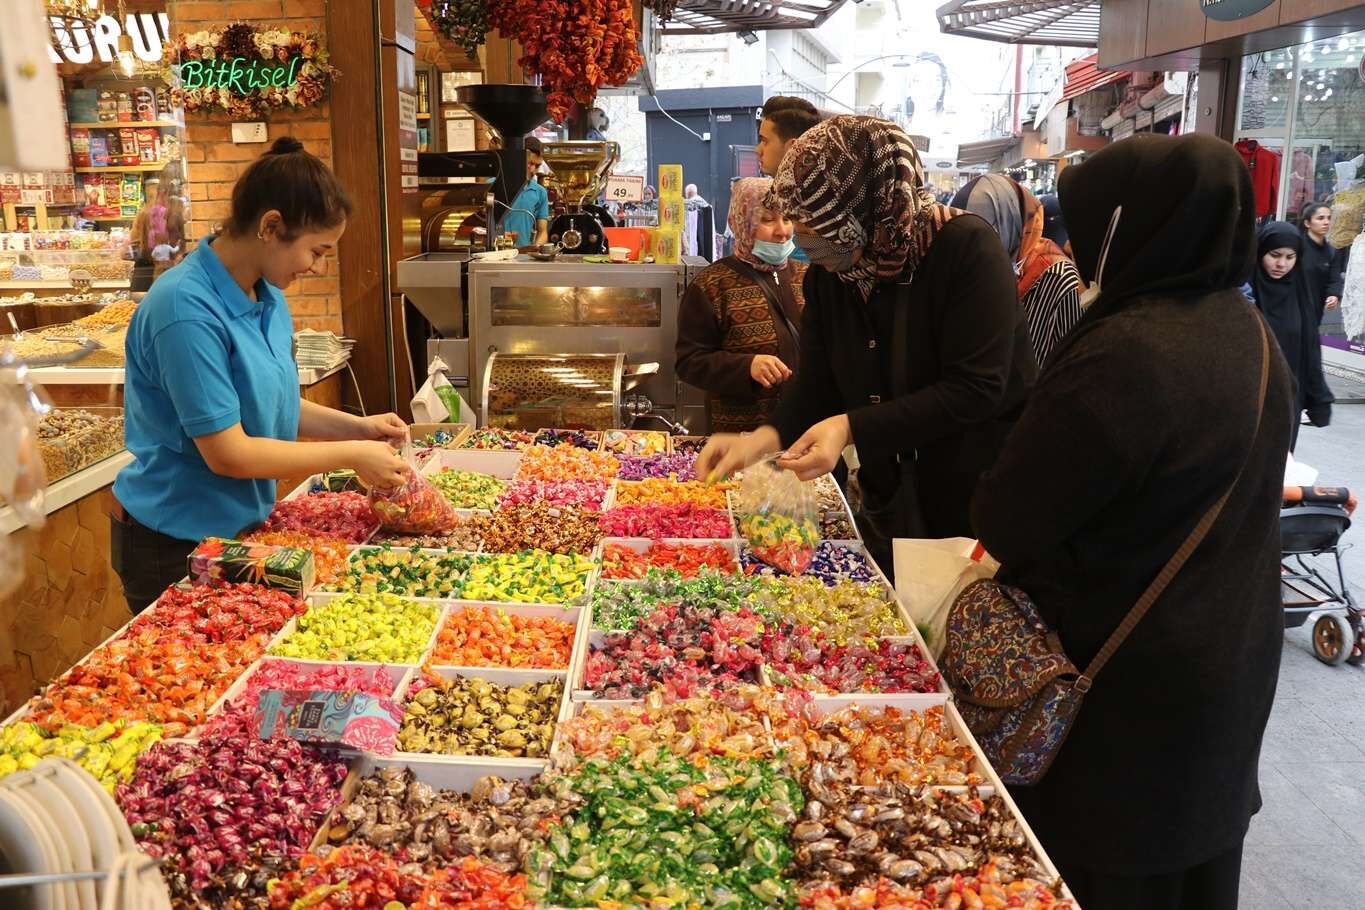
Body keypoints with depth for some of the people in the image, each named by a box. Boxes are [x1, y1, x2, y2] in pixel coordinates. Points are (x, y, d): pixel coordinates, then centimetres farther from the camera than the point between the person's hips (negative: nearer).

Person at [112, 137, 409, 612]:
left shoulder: (267, 296, -1)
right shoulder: (188, 311, -26)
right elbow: (227, 454, -25)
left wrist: (355, 426, -4)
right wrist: (350, 455, -19)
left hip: (240, 526, 8)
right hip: (175, 546, -8)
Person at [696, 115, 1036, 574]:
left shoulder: (966, 248, -21)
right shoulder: (826, 277, -1)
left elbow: (975, 391, -26)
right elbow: (817, 389, 0)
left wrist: (851, 428, -30)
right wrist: (762, 439, -20)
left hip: (984, 503, -5)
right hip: (891, 507, 6)